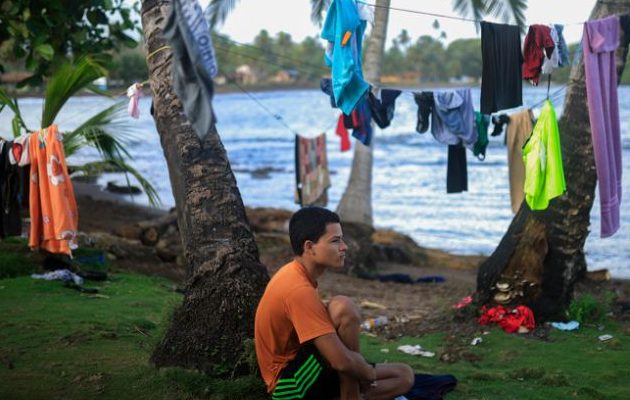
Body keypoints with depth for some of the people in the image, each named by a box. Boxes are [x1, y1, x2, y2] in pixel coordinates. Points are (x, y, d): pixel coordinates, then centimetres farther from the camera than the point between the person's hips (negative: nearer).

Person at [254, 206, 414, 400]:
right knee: (343, 307, -27)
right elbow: (342, 360, -29)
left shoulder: (294, 274, 7)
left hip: (301, 374, 10)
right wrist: (370, 373, -8)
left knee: (404, 376, 9)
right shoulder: (298, 289, -24)